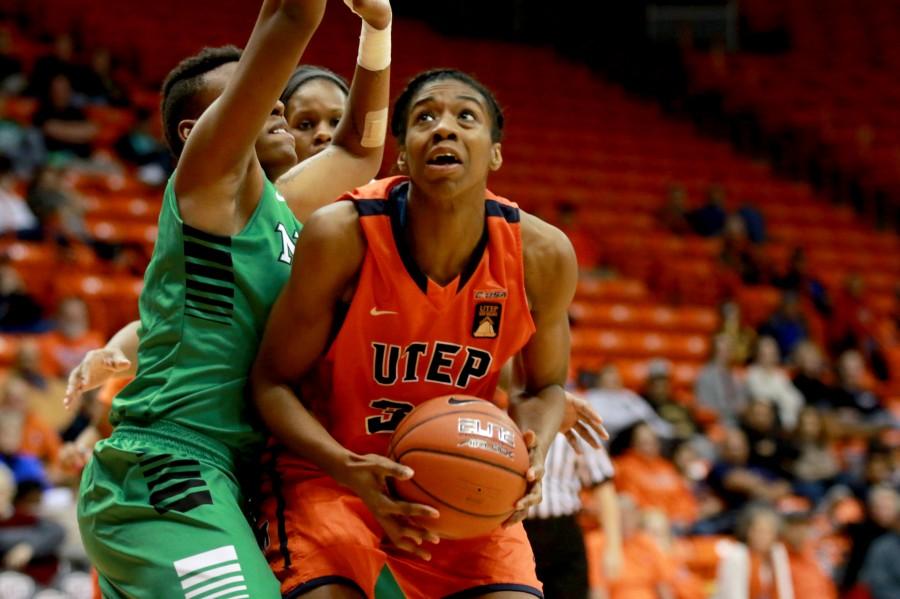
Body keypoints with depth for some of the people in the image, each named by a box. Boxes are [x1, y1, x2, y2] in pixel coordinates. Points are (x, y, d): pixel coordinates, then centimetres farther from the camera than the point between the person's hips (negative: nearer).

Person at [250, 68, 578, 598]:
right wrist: (349, 469, -30)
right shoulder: (342, 235, -23)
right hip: (328, 470, -3)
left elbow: (546, 386, 4)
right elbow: (272, 381, -13)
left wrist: (530, 456, -20)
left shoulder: (543, 255, -14)